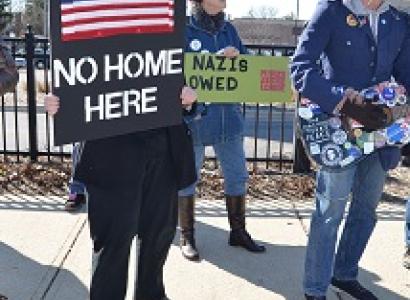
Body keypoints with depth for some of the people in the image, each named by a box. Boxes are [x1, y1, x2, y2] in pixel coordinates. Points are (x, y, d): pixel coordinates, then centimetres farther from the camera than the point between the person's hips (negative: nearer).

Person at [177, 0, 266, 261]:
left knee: (238, 176, 12)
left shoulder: (229, 30, 9)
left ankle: (238, 231, 29)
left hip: (229, 116, 5)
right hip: (194, 118, -5)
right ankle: (187, 237, 23)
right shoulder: (184, 29, -6)